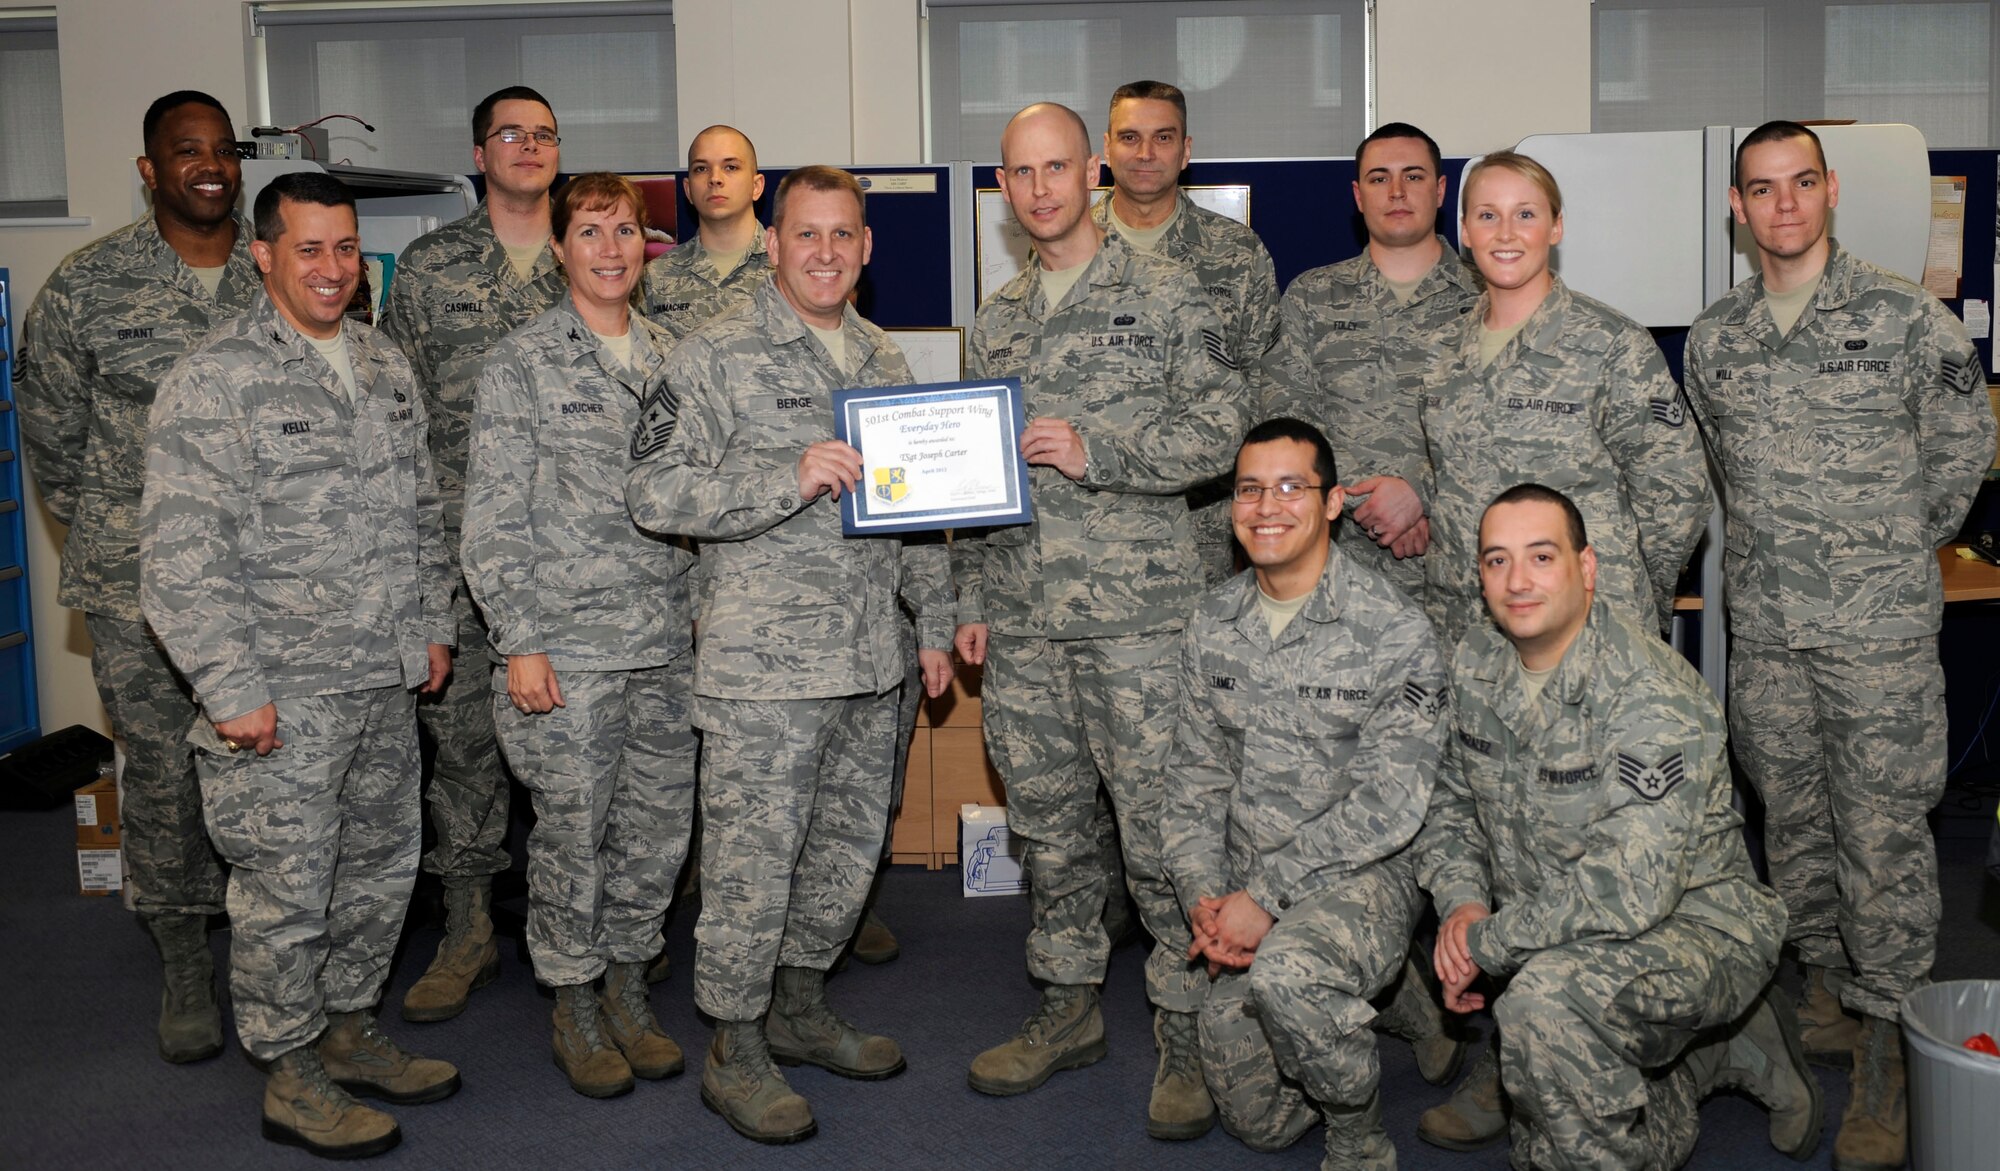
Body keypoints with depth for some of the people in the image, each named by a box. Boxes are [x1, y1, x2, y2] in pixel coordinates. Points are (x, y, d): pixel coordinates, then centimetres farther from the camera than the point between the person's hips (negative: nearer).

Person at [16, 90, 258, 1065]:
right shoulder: (88, 283, -1)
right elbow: (50, 427, 7)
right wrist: (104, 533, 7)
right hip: (139, 584, -1)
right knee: (161, 773, 5)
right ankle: (183, 965, 21)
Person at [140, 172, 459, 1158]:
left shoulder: (386, 368, 11)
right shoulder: (212, 382, -11)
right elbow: (182, 556, -15)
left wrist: (432, 625, 14)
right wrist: (231, 688, -18)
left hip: (387, 684, 7)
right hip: (282, 699, -7)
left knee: (381, 869, 17)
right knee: (285, 893, 2)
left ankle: (348, 1032, 35)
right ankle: (291, 1080, 19)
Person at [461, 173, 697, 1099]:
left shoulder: (670, 357, 11)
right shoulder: (522, 363, -4)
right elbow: (493, 519, -7)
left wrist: (705, 604, 11)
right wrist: (519, 643, -12)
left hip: (667, 642, 5)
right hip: (567, 647, -5)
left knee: (660, 825, 10)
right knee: (573, 832, 3)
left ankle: (628, 993, 27)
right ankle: (574, 1010, 21)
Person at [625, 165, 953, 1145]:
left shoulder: (884, 359, 14)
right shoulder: (714, 355, -6)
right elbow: (654, 492, -14)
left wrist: (934, 621, 17)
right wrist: (790, 480, -24)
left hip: (871, 659, 7)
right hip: (764, 659, -6)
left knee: (850, 844, 15)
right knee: (753, 855, 0)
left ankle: (801, 1007, 34)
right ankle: (734, 1052, 16)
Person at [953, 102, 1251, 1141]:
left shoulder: (1163, 295, 0)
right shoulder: (994, 320, 16)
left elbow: (1221, 429, -6)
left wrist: (1096, 450, -16)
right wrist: (970, 600, 13)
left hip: (1137, 615, -5)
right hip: (1020, 624, 5)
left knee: (1162, 834, -3)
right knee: (1047, 825, 13)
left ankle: (1188, 1036, 10)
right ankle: (1068, 1007, 28)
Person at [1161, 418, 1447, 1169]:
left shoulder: (1395, 633, -11)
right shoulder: (1213, 626, 6)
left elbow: (1386, 807, -16)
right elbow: (1193, 781, 8)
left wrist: (1266, 895, -20)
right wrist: (1204, 897, -7)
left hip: (1361, 878, -5)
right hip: (1244, 898, 5)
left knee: (1287, 970, -37)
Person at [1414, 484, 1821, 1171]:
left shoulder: (1651, 699, -26)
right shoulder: (1475, 665, -3)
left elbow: (1628, 891, -33)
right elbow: (1452, 799, 11)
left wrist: (1487, 942, -24)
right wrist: (1462, 902, -9)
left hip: (1690, 923, -8)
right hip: (1557, 942, 8)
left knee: (1547, 999, -39)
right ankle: (1734, 1049, 32)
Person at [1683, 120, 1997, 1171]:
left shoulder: (1906, 320, -4)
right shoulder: (1713, 339, 8)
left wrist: (1895, 551, 8)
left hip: (1879, 627, -4)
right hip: (1763, 626, 4)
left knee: (1883, 830, -4)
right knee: (1791, 817, 13)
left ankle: (1886, 1053, 6)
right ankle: (1827, 993, 29)